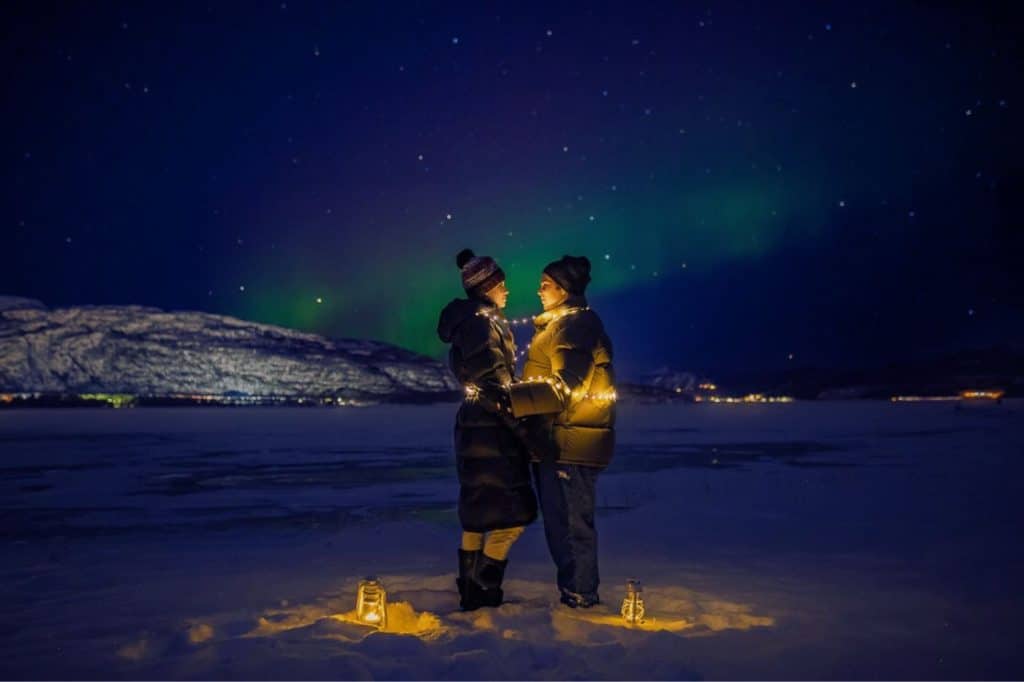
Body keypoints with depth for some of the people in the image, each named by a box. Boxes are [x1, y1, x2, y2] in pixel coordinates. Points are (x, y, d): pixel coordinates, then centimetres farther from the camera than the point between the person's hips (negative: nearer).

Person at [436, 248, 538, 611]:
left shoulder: (473, 321, 15)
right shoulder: (481, 321, -14)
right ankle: (483, 592, 2)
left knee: (479, 514, 16)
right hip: (491, 431, -10)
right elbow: (494, 384, -20)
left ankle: (471, 589, 25)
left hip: (479, 429, 10)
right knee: (512, 514, -4)